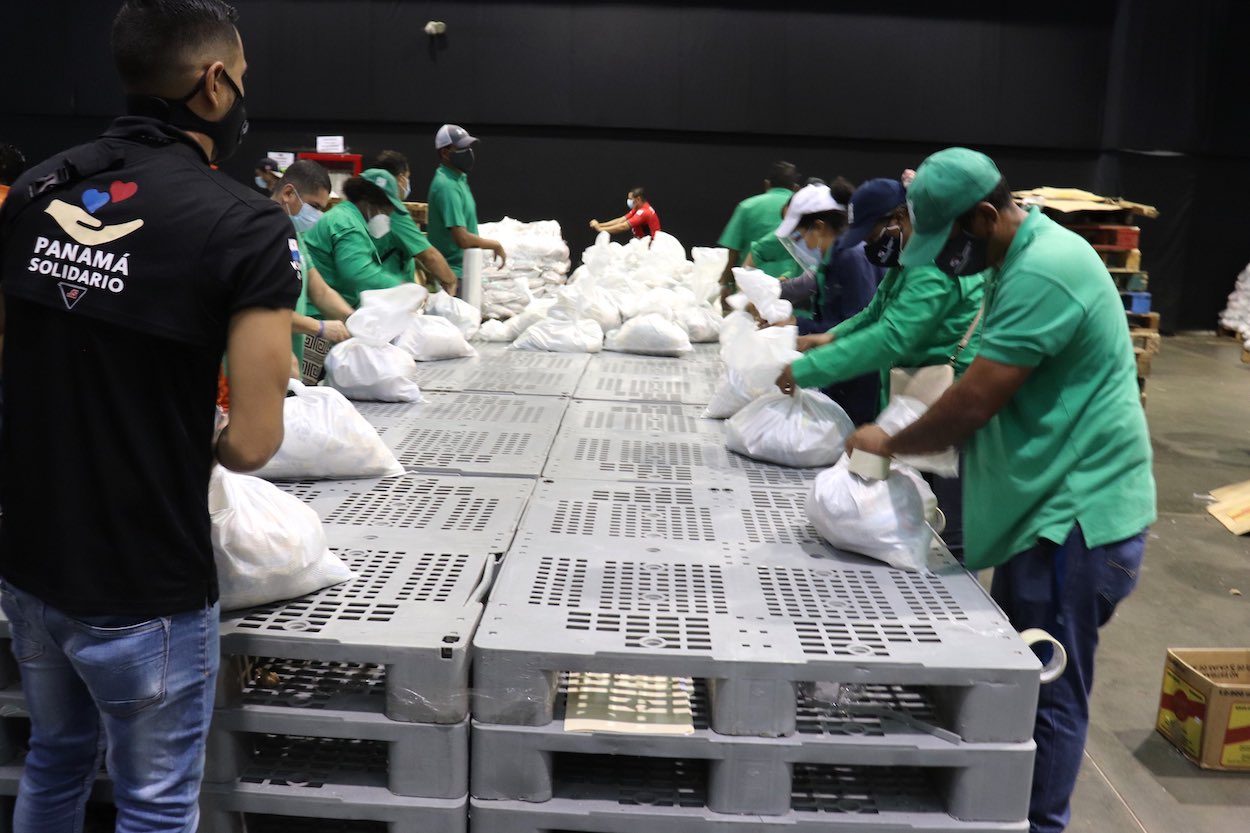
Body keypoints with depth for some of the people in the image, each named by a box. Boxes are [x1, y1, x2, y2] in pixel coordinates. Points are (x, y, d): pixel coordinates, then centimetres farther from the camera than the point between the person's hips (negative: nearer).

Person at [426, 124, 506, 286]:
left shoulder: (458, 178, 10)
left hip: (463, 268, 9)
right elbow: (463, 239, -25)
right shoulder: (447, 186, -21)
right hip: (454, 273, -9)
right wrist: (496, 245, -11)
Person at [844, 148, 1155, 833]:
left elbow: (974, 402, -24)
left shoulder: (1043, 272, -23)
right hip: (1049, 503, 10)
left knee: (1047, 695, 1)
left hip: (1077, 515, -10)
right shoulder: (1023, 258, 10)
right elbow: (987, 382, 16)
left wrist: (890, 444, -8)